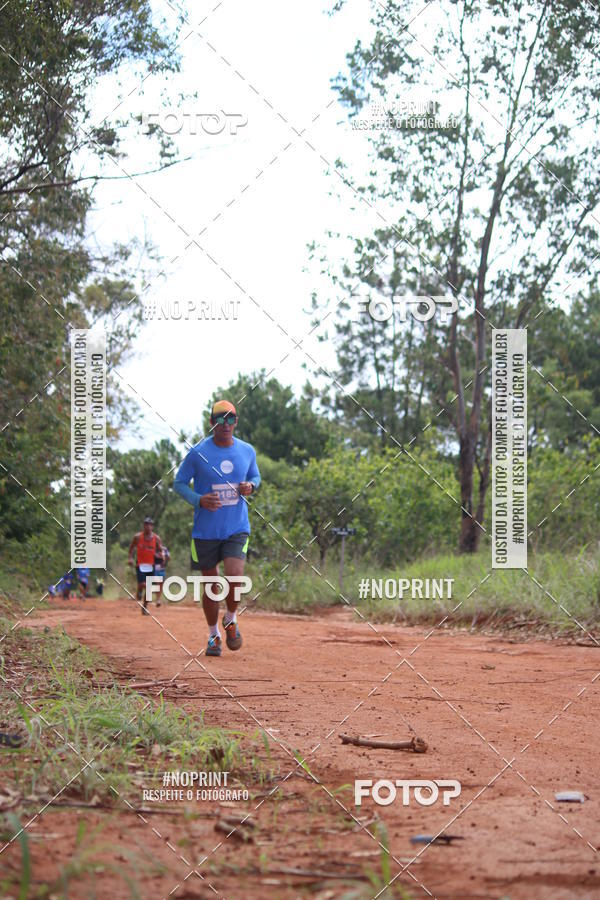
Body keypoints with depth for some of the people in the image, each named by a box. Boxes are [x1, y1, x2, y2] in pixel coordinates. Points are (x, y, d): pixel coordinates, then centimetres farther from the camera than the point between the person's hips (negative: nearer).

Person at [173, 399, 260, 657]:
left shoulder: (247, 451, 3)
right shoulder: (198, 453, -7)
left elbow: (255, 476, 19)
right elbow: (179, 483, 1)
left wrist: (250, 486, -5)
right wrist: (199, 500, -17)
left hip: (237, 528, 1)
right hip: (205, 530, -1)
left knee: (234, 576, -19)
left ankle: (231, 619, 11)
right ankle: (213, 635, 28)